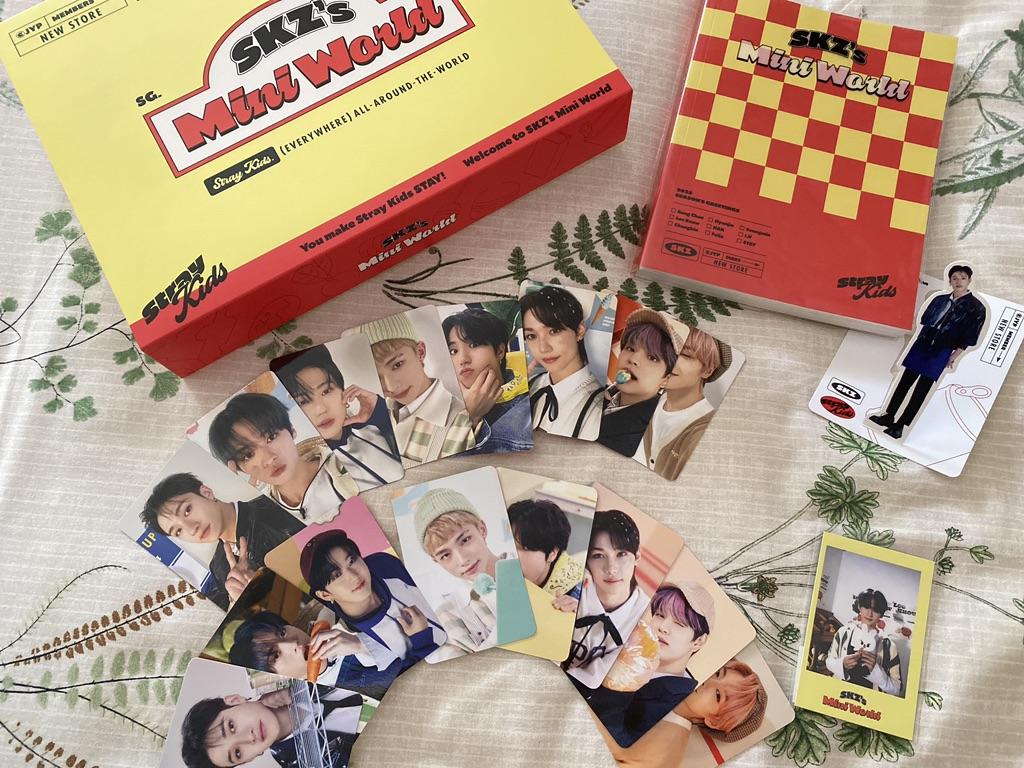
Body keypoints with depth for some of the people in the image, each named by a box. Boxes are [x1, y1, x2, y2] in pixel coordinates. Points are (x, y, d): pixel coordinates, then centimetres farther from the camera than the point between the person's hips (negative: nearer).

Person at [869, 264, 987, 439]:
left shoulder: (976, 307, -6)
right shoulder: (940, 300, 7)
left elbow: (967, 339, -7)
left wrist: (953, 358, -7)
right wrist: (919, 342, 11)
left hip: (941, 353, -4)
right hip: (921, 346, 5)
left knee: (921, 390, -1)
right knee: (904, 382, 7)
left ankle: (899, 426, 3)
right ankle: (889, 416, 17)